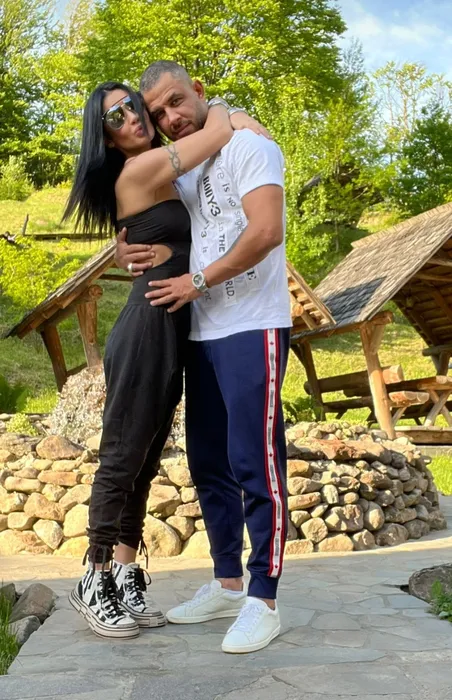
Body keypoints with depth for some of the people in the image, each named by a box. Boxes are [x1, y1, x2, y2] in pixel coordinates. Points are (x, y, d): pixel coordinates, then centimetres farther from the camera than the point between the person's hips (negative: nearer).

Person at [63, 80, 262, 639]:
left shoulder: (161, 173, 18)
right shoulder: (138, 170, -10)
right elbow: (221, 132, -8)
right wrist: (219, 108, 11)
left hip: (171, 332, 9)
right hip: (146, 330, -9)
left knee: (144, 462, 10)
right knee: (121, 457, -1)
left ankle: (126, 579, 18)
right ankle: (94, 583, 11)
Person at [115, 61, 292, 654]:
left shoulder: (247, 144, -4)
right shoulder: (179, 173, 18)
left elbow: (266, 231, -17)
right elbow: (146, 226, 27)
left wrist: (197, 282, -11)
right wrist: (127, 251, 3)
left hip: (252, 330, -8)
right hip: (202, 336, 8)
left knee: (254, 466, -6)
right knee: (209, 466, 11)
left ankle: (263, 601, 3)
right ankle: (227, 585, 23)